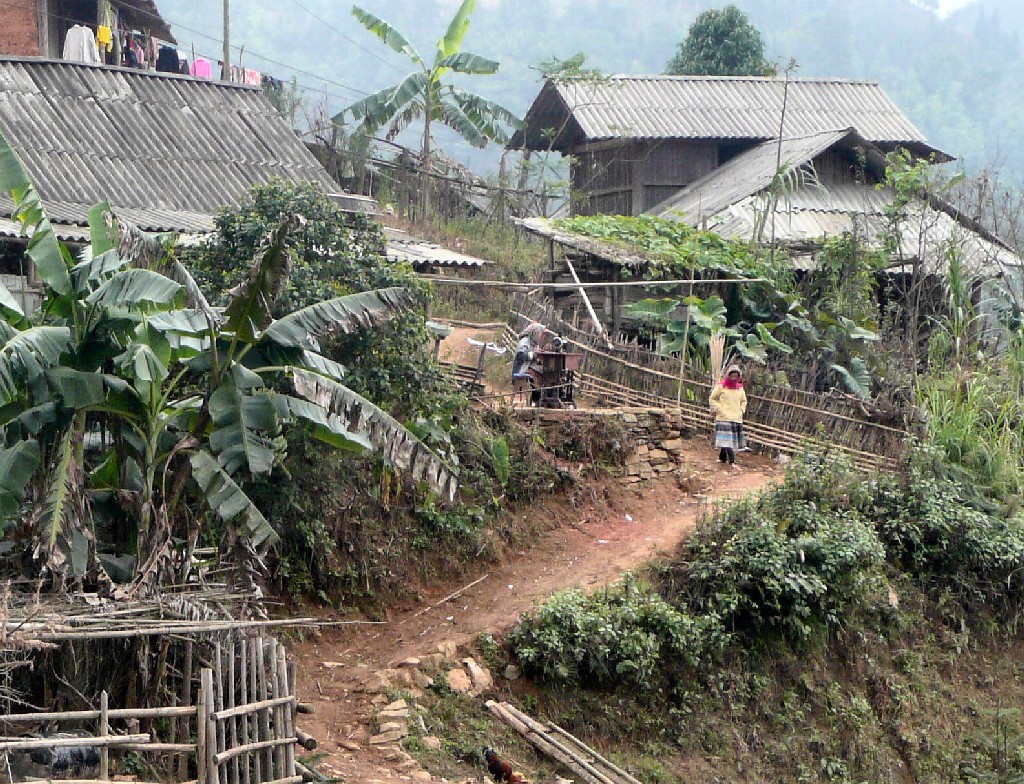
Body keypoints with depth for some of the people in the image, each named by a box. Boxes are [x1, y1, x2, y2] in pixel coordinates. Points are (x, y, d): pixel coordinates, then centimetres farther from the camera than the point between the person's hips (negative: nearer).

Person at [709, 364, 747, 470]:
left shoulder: (740, 388, 12)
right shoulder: (721, 387, -2)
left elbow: (744, 401, 27)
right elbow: (713, 399, 6)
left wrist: (741, 410, 11)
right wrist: (719, 409, -4)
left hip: (737, 419, 5)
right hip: (724, 418, -5)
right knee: (727, 440, -13)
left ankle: (722, 458, 23)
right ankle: (732, 463, -21)